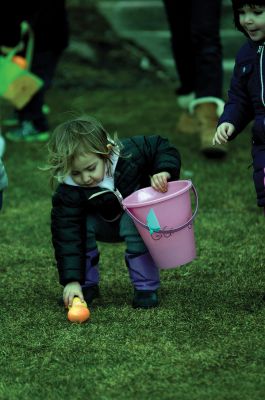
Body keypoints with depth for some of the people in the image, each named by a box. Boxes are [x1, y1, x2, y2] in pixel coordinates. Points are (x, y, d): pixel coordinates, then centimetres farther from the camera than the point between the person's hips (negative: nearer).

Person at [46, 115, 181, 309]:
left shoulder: (129, 153, -31)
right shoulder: (68, 192, -32)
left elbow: (162, 148, -15)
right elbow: (67, 235, -33)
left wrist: (164, 171, -35)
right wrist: (72, 280, -39)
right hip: (103, 225, 1)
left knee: (133, 222, -35)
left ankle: (146, 287, -21)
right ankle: (86, 284, -10)